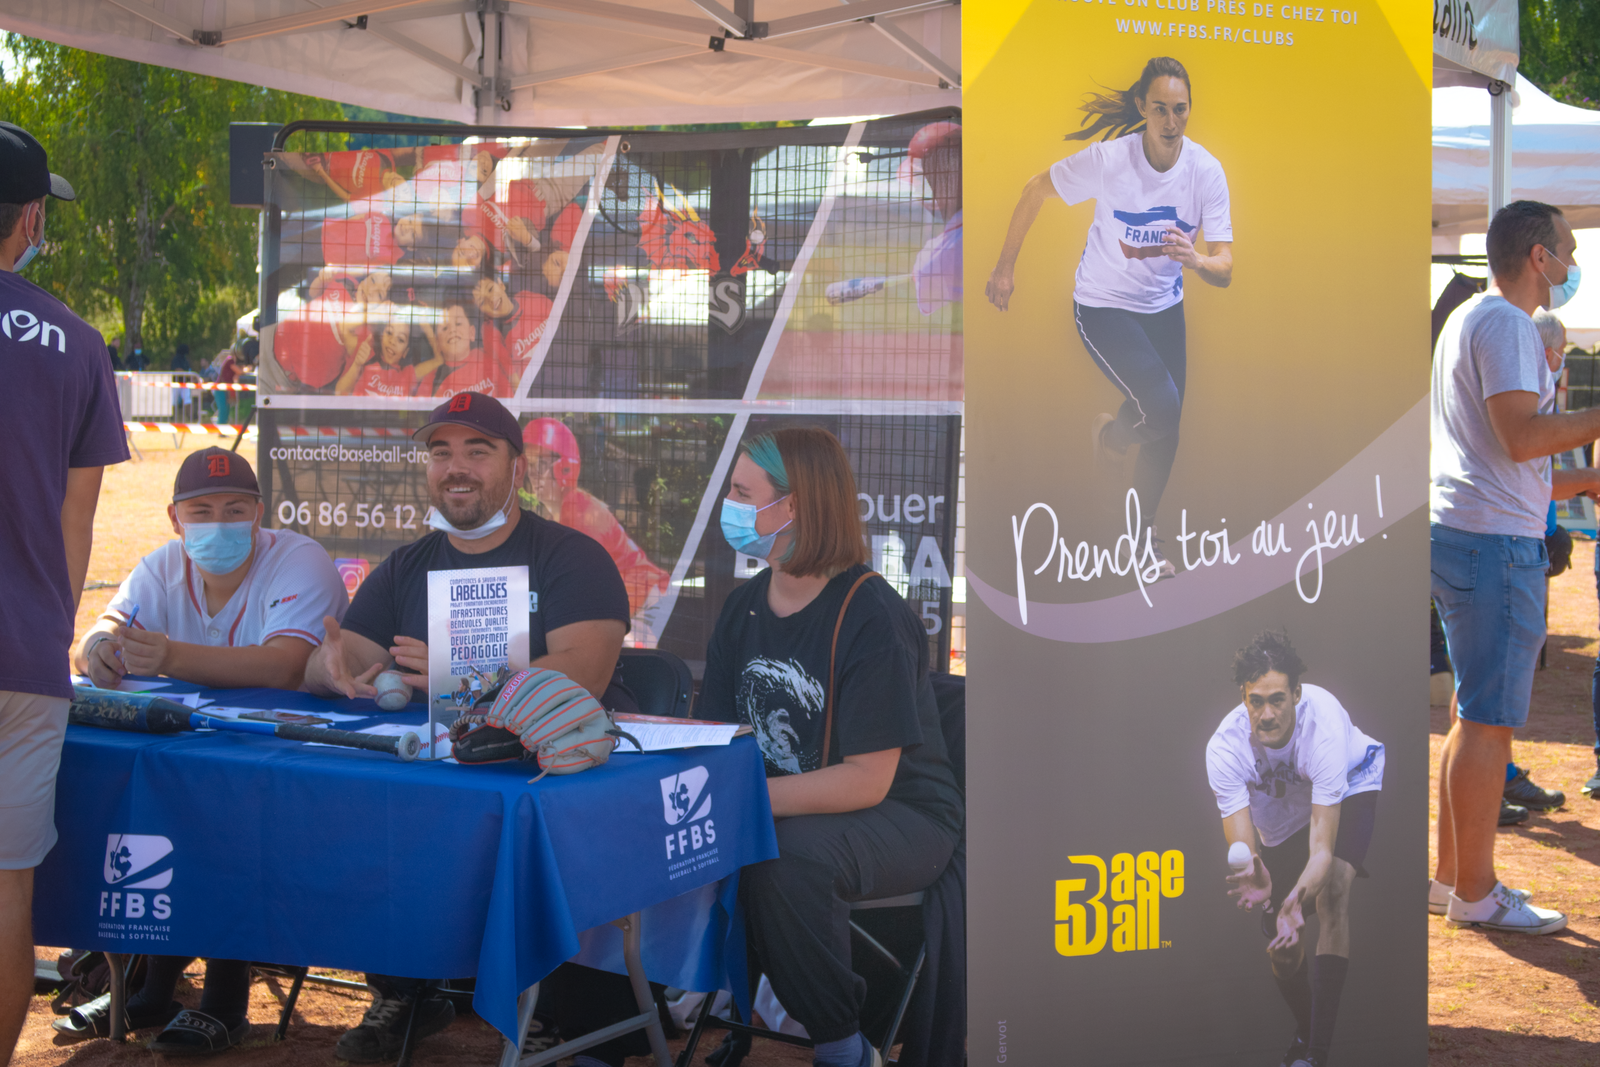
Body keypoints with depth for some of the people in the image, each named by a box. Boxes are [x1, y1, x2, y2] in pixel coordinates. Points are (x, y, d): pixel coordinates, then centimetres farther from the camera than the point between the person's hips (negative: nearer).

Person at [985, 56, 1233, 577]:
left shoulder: (1206, 171, -16)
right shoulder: (1107, 159, -24)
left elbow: (1224, 270, -17)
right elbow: (1034, 191, -7)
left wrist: (1197, 260, -41)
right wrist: (1005, 266, -2)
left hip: (1165, 308, 4)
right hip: (1103, 306, -4)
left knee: (1166, 430, 9)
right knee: (1161, 406, -22)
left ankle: (1141, 534, 34)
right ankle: (1109, 434, 14)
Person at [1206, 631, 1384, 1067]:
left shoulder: (1322, 724, -40)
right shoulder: (1224, 748, -33)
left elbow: (1322, 847, -42)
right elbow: (1240, 844, -36)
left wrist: (1296, 898, -61)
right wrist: (1256, 882, -60)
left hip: (1350, 787, -3)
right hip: (1280, 818, 3)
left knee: (1333, 888, -31)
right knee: (1282, 949, 0)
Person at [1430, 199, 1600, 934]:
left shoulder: (1468, 321, 21)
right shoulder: (1505, 324, -11)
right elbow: (1521, 436, -23)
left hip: (1458, 532, 10)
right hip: (1495, 542, -10)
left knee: (1476, 714, 15)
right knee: (1488, 719, -7)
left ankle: (1453, 873, 21)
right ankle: (1475, 894, -4)